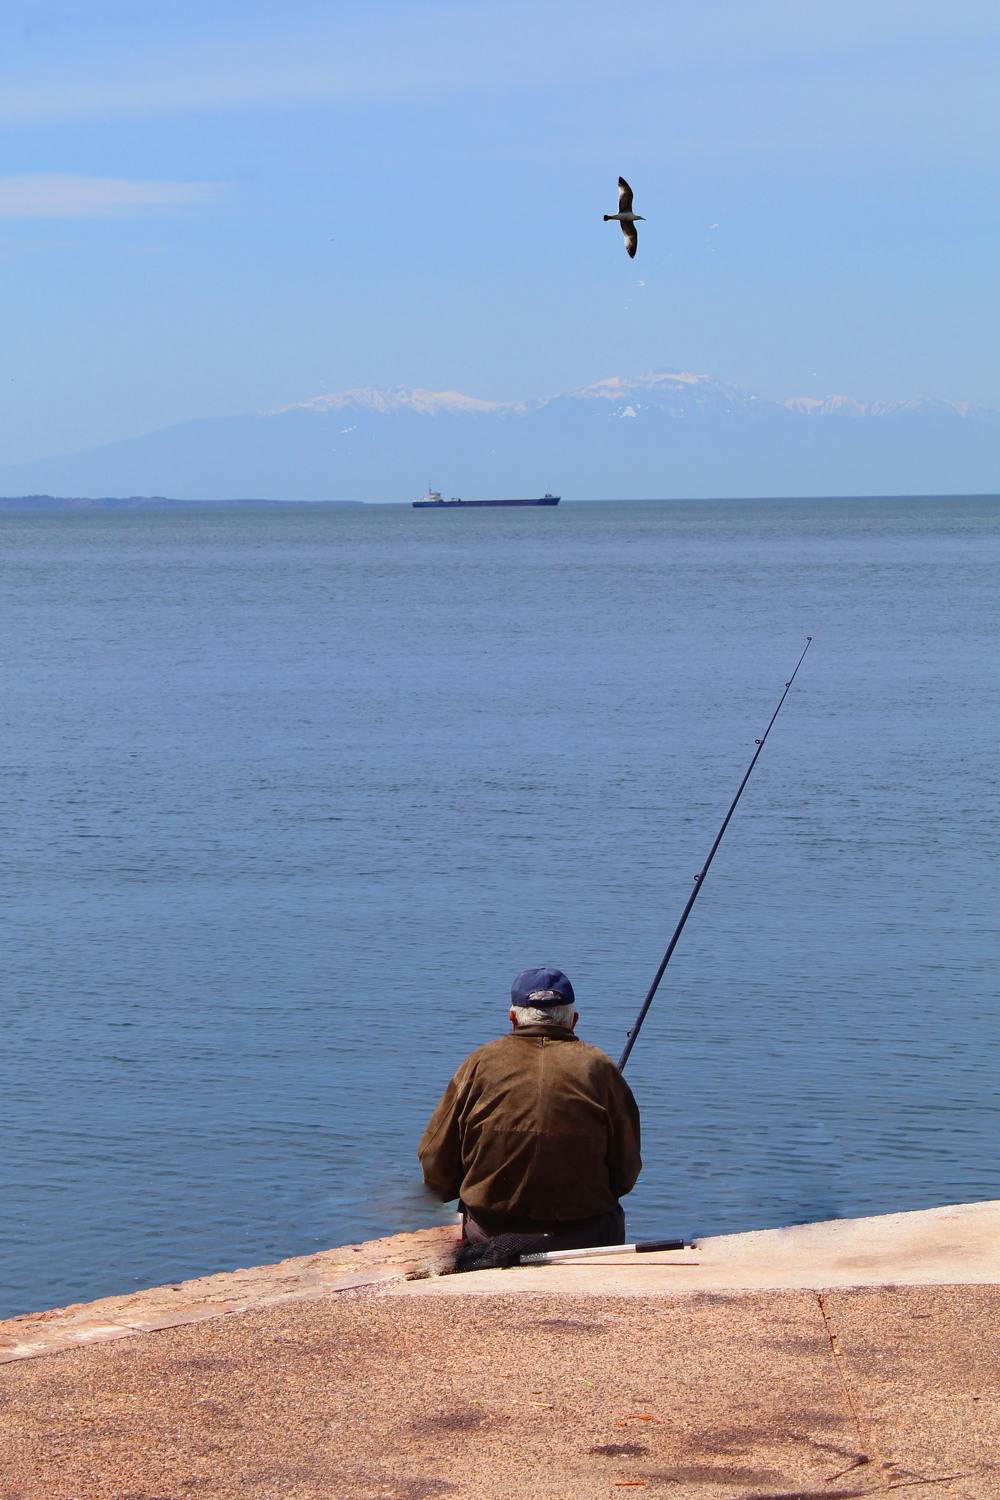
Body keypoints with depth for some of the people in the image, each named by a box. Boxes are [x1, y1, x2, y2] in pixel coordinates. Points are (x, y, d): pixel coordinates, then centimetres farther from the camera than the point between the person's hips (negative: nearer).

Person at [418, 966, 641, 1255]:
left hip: (489, 1241, 1)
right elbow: (626, 1175, 2)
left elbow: (435, 1163, 4)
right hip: (585, 1242, -1)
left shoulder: (480, 1063, 1)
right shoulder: (600, 1068, -1)